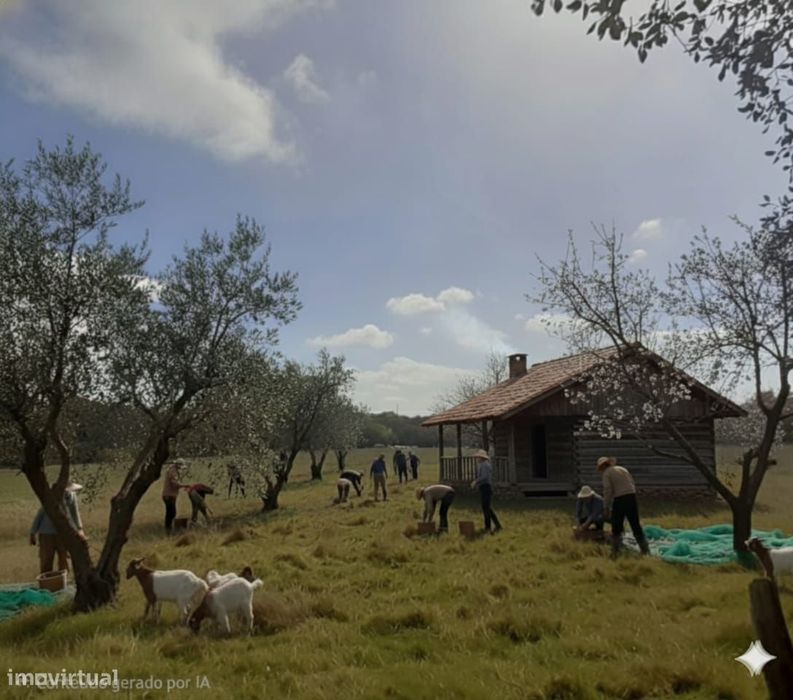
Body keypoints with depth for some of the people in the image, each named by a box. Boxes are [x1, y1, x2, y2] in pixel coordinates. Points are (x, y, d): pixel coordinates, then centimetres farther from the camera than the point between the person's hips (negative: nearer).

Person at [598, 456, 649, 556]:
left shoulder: (607, 473, 0)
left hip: (619, 500, -5)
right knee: (636, 525, 12)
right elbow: (633, 485, 18)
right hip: (632, 497, 6)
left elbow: (607, 491, -8)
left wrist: (606, 507, -3)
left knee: (616, 527, 5)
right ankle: (645, 550, 15)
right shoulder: (623, 469, 19)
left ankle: (615, 552, 8)